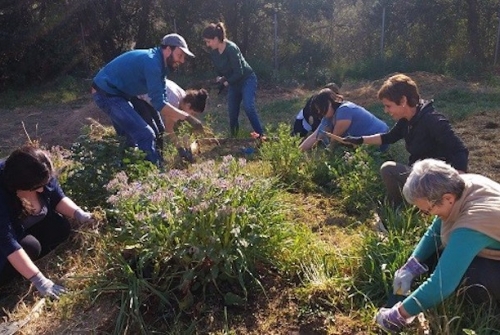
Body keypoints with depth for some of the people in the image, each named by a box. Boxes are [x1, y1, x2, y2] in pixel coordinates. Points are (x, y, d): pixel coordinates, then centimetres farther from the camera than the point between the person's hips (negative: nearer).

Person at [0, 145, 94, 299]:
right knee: (30, 247, -29)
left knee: (61, 227, -13)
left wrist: (78, 213, -26)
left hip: (28, 226, 7)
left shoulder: (40, 177, -23)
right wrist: (38, 280, -43)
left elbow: (57, 197, -6)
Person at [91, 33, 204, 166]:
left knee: (133, 136, 22)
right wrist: (187, 117, -23)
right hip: (107, 93, -11)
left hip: (112, 92, 11)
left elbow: (162, 101, 7)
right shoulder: (152, 62, -23)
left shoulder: (160, 64, 7)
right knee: (146, 135, -16)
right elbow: (159, 103, -27)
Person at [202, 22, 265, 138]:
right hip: (233, 83, 7)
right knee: (232, 111, 5)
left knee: (248, 106, -24)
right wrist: (221, 79, -10)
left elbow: (239, 72, -27)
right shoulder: (214, 53, -4)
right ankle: (233, 136, 22)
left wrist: (226, 81, -15)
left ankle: (260, 134, -17)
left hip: (247, 79, -7)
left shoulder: (231, 48, -27)